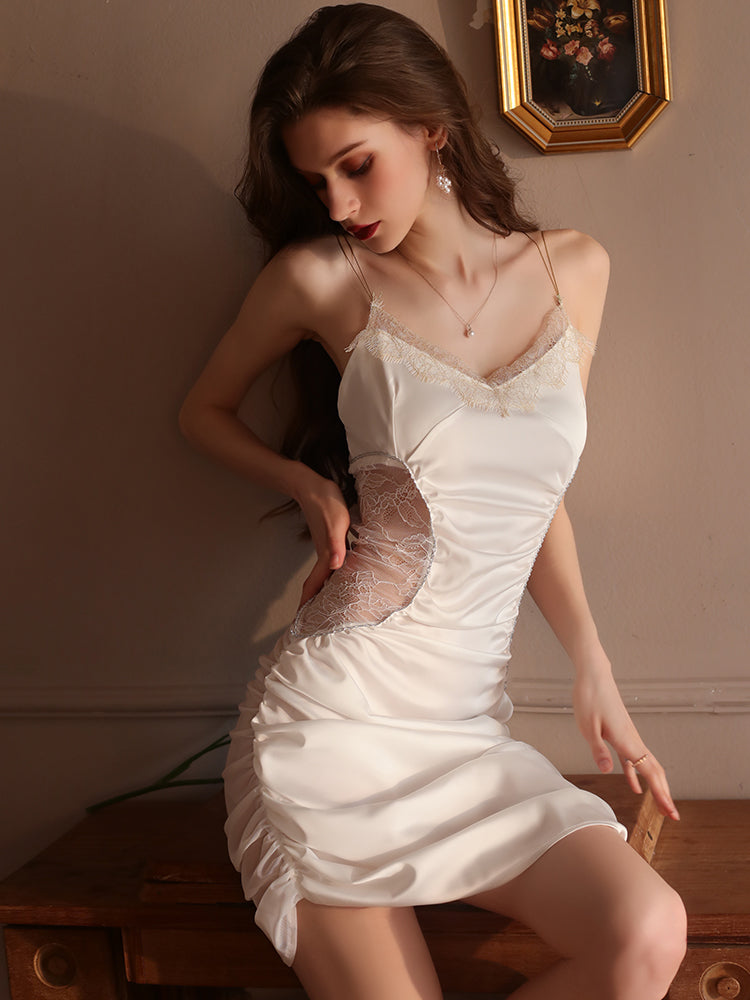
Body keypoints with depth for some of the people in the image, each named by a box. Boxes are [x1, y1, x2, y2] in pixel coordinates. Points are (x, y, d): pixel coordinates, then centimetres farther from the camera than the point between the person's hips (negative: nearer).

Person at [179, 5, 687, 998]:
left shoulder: (574, 271, 8)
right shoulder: (323, 277, -1)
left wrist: (595, 674, 8)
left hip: (470, 732, 3)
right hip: (332, 719, -3)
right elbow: (205, 410, 16)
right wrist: (309, 485, -3)